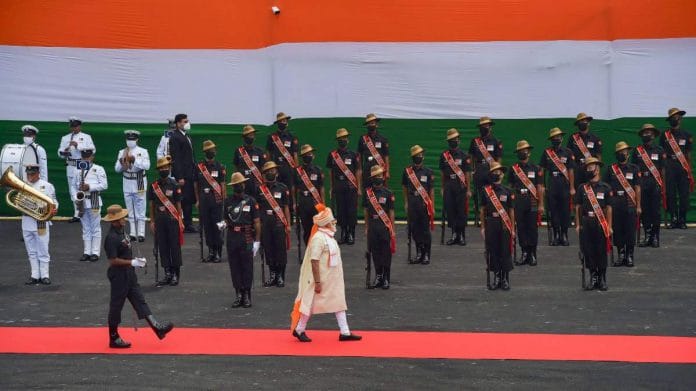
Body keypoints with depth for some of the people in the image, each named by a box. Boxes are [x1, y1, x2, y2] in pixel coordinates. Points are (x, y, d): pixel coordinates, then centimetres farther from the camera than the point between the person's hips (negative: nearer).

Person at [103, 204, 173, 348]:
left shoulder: (121, 232, 8)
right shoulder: (111, 238, -22)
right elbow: (113, 260, -25)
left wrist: (137, 261, 7)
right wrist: (132, 262, -22)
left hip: (128, 274, 9)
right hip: (118, 276, -9)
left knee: (139, 300, 8)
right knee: (116, 306, 2)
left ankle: (156, 327, 8)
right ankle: (114, 338, 13)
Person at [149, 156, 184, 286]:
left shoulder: (174, 185, -3)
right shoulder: (153, 186, 4)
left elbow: (178, 204, 0)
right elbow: (152, 205, 10)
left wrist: (180, 221, -4)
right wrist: (152, 221, 6)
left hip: (172, 220, -3)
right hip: (159, 221, 3)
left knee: (174, 247, 1)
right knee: (162, 247, 6)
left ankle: (176, 274, 9)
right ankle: (167, 274, 14)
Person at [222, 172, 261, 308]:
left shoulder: (251, 201, 0)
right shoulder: (228, 201, 7)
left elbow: (257, 222, -1)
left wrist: (257, 241, -6)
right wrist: (224, 224, -5)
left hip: (246, 239, -2)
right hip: (232, 238, 3)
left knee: (247, 268, 1)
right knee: (234, 267, 5)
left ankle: (247, 296, 9)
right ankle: (238, 294, 13)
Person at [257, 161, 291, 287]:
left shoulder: (282, 188, 3)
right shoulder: (260, 189, 7)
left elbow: (286, 207, 3)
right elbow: (257, 207, 10)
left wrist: (288, 225, -1)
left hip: (279, 224, -2)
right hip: (265, 224, 2)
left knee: (280, 250, -1)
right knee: (268, 249, 6)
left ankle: (280, 277, 8)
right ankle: (272, 275, 16)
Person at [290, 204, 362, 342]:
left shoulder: (329, 236, 9)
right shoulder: (318, 238, -21)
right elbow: (314, 261, -23)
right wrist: (317, 282, -24)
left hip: (333, 279, 9)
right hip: (322, 280, -9)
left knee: (339, 303, 8)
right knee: (311, 303, 4)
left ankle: (345, 332, 11)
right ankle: (299, 330, 19)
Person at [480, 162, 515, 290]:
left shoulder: (508, 192, 2)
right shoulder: (485, 191, 5)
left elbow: (511, 211, 4)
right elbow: (483, 210, 8)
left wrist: (512, 229, 2)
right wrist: (483, 227, 5)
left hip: (504, 226, -1)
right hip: (490, 225, 1)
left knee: (505, 252, 1)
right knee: (492, 252, 3)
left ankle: (505, 279, 9)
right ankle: (496, 278, 14)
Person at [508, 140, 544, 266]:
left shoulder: (536, 168, 3)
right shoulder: (513, 169, 7)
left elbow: (540, 188, 2)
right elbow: (510, 186, 10)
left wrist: (541, 205, -3)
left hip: (532, 204, -1)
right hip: (518, 204, 2)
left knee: (533, 229, 0)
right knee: (521, 229, 3)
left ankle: (532, 255, 7)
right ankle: (524, 253, 11)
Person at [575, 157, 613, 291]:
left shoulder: (605, 188, 4)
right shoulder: (582, 188, 8)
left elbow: (608, 208, 3)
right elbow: (578, 207, 9)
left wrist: (609, 226, -2)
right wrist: (578, 225, 3)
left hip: (601, 224, -2)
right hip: (586, 224, 2)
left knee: (602, 252, 1)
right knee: (588, 251, 2)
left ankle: (602, 279, 9)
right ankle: (593, 278, 11)